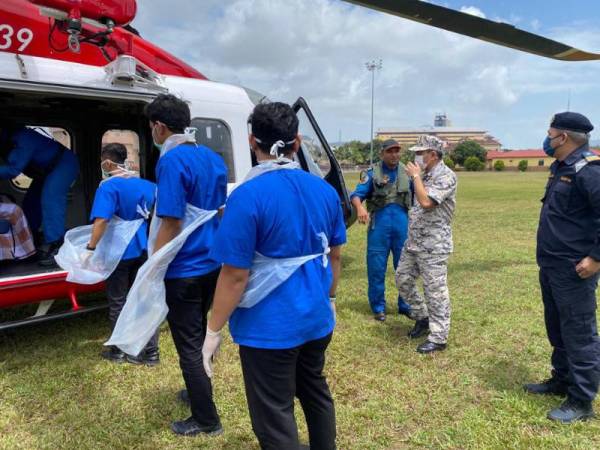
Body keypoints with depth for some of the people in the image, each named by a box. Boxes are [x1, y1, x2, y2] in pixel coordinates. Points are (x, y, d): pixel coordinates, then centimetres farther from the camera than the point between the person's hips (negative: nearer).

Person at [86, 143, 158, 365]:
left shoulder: (109, 187, -15)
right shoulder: (147, 185, 5)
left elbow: (101, 220, -26)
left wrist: (91, 248, -24)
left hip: (119, 253, -5)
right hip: (143, 250, 6)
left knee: (118, 302, 10)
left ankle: (118, 351, 23)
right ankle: (150, 352, 15)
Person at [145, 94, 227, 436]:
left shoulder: (172, 161, -20)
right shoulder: (213, 158, 7)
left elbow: (171, 225, -23)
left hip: (185, 269, -8)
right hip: (212, 263, 9)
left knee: (189, 345, 5)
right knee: (200, 334, 24)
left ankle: (206, 420, 18)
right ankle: (199, 392, 42)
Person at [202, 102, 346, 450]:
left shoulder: (248, 196, -19)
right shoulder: (325, 190, 0)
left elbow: (236, 275, -18)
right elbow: (335, 256, 9)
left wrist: (214, 331, -7)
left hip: (269, 327, -7)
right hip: (317, 319, 7)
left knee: (275, 421, 9)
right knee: (317, 393, 28)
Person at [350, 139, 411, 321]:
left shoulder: (407, 171, 11)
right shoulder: (372, 173, 2)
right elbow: (357, 194, -8)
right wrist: (359, 207, -28)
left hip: (402, 223, 3)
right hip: (379, 223, -2)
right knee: (376, 268, 2)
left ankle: (405, 304, 24)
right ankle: (378, 307, 16)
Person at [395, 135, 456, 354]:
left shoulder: (446, 176, -15)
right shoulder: (425, 175, 13)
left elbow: (426, 202, -27)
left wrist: (415, 176, -17)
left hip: (433, 245, -9)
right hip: (413, 242, 9)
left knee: (435, 291, -2)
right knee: (403, 280, 16)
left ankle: (439, 338, 9)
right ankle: (422, 318, 33)